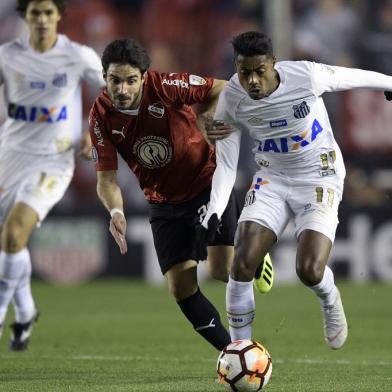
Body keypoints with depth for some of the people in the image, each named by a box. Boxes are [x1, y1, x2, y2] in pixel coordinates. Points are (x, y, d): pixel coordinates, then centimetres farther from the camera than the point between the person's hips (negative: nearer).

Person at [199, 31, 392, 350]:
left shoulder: (306, 76, -24)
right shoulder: (231, 100, -15)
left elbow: (353, 77, -3)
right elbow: (225, 165, -7)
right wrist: (213, 214, -20)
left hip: (319, 178, -3)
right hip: (272, 178, 3)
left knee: (309, 270, -19)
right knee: (242, 263, -15)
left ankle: (330, 301, 21)